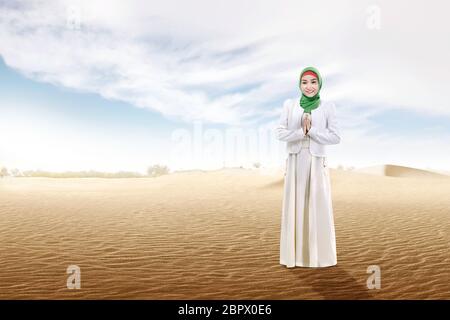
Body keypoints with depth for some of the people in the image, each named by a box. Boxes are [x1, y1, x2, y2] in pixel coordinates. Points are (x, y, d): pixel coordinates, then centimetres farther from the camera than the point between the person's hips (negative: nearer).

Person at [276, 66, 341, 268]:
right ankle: (294, 255, 11)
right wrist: (301, 132, -13)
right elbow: (280, 133, -1)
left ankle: (319, 255, 11)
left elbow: (335, 137, -3)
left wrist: (311, 131, -10)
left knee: (318, 208, 1)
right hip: (295, 162, 1)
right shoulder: (289, 105, 6)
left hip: (317, 163, -1)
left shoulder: (327, 107, 3)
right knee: (294, 207, 3)